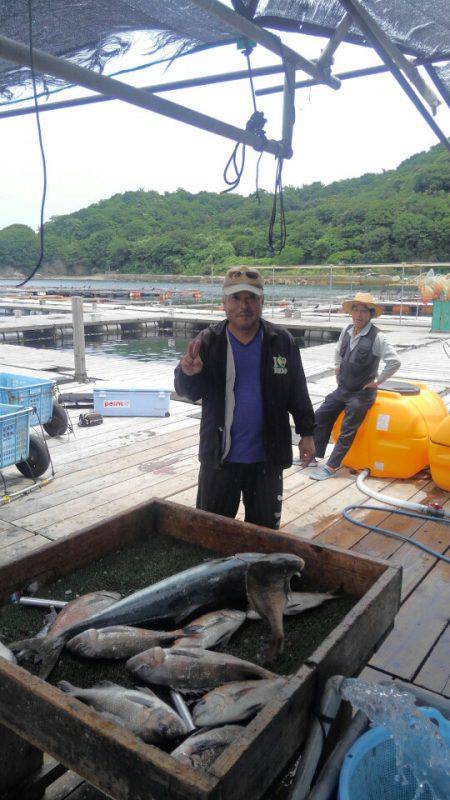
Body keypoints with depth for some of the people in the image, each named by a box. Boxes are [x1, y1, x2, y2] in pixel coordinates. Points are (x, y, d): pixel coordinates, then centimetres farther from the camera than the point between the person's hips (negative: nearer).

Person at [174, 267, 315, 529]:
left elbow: (298, 392, 3)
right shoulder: (209, 341, -6)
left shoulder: (282, 341, -4)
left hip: (266, 456, 1)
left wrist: (306, 433, 4)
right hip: (219, 456, 0)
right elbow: (189, 392, -11)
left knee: (265, 527, 18)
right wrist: (189, 374, -34)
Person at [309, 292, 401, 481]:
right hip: (342, 389, 7)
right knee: (320, 416, 9)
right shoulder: (347, 330, 2)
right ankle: (312, 455, 22)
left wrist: (377, 381, -16)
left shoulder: (376, 337, -18)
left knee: (347, 432, -1)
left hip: (361, 394, -7)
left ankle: (331, 467, 9)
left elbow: (395, 362, -22)